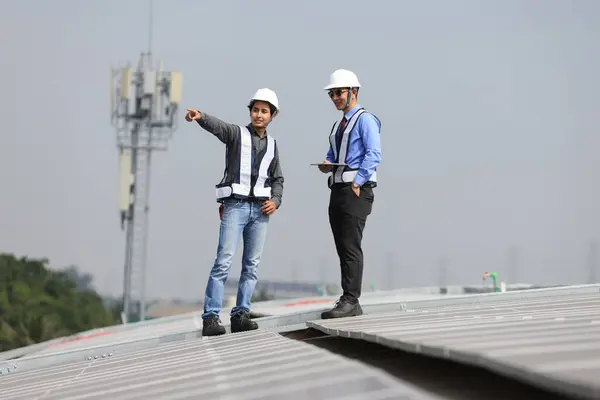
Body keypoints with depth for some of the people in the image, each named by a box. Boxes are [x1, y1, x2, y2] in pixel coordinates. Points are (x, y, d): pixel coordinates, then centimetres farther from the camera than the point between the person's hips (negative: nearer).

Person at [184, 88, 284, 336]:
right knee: (223, 262, -12)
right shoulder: (237, 134, 2)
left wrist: (275, 201, -1)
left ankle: (240, 315, 7)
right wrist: (199, 116, -42)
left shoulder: (272, 145, 16)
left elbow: (277, 180, 20)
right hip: (235, 206, -5)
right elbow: (216, 125, -20)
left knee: (252, 265, 3)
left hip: (260, 209, 5)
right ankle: (210, 318, -15)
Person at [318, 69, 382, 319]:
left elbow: (374, 155, -14)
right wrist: (326, 165, 7)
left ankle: (350, 301, -17)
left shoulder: (365, 120, -4)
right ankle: (350, 303, 7)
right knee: (343, 249, 5)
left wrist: (357, 182, -19)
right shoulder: (338, 126, 23)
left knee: (351, 247, -14)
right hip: (338, 190, 9)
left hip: (357, 190, -9)